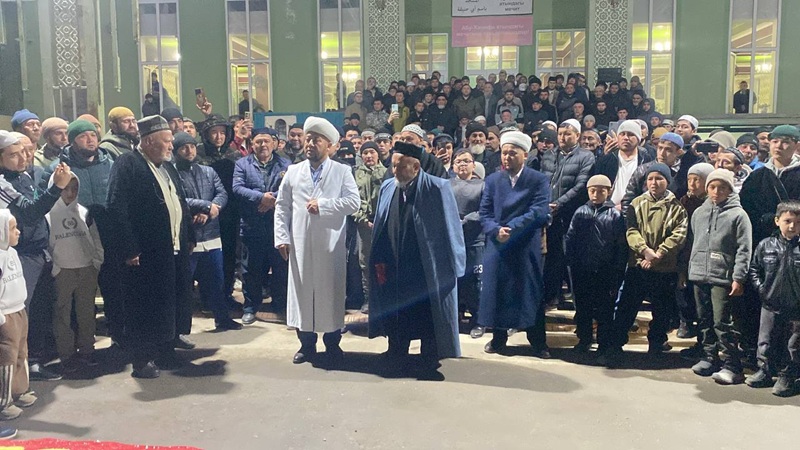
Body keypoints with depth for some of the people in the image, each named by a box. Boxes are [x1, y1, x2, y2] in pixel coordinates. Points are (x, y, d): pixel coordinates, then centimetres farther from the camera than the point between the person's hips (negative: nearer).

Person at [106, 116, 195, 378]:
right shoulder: (127, 165, -9)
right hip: (147, 255, -8)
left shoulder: (167, 167, 17)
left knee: (173, 305, 13)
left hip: (176, 251, 8)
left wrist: (189, 237, 15)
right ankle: (142, 361, 11)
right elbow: (117, 208, -16)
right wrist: (130, 249, -19)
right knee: (146, 308, 0)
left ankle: (167, 352, 26)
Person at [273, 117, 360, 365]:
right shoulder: (293, 171, 10)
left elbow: (353, 202, -9)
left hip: (331, 244, -2)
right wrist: (282, 237, -2)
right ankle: (306, 344, 20)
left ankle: (332, 344, 20)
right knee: (302, 291, 7)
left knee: (330, 292, 5)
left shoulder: (342, 171, 3)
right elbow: (282, 206, 7)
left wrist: (323, 204, -14)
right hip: (300, 244, 2)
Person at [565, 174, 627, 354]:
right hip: (582, 271, 2)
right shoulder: (580, 213, 3)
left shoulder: (615, 215, -3)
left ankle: (604, 343, 17)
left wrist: (617, 271, -8)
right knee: (582, 307, 12)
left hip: (605, 272, -2)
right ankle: (584, 339, 26)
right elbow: (569, 239, 3)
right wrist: (572, 262, -4)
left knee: (605, 309, 5)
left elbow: (622, 245, -4)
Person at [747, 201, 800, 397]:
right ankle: (764, 372, 27)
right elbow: (754, 268, 8)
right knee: (766, 342, 12)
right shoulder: (766, 245, -2)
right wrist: (760, 288, -2)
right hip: (770, 304, 2)